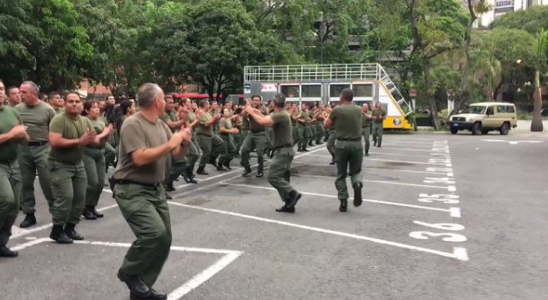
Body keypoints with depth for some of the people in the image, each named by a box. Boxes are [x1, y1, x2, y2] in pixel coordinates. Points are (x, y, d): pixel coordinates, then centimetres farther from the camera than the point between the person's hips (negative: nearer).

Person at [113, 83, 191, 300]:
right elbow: (140, 158, -27)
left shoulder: (161, 125, 8)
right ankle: (129, 272, 3)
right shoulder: (133, 124, -15)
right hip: (132, 191, -9)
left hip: (156, 189, 9)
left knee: (164, 239, 7)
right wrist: (170, 144, -21)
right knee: (154, 232, -24)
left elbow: (178, 156, 11)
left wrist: (184, 143, -10)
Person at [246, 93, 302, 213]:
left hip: (284, 151, -10)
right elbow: (267, 120, 25)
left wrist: (251, 112, -14)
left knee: (272, 176, -12)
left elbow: (262, 122, -27)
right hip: (284, 150, 10)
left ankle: (293, 193, -10)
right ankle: (289, 204, 13)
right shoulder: (282, 114, 15)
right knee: (282, 178, 11)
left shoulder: (280, 115, -18)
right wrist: (257, 112, 20)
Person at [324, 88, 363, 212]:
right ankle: (357, 184, -17)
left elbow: (327, 125, 7)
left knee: (341, 174, 10)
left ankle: (343, 202, 6)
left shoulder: (337, 110, -4)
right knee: (356, 171, 17)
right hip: (356, 144, 2)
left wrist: (329, 116, 26)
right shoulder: (358, 109, 6)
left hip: (341, 144, -2)